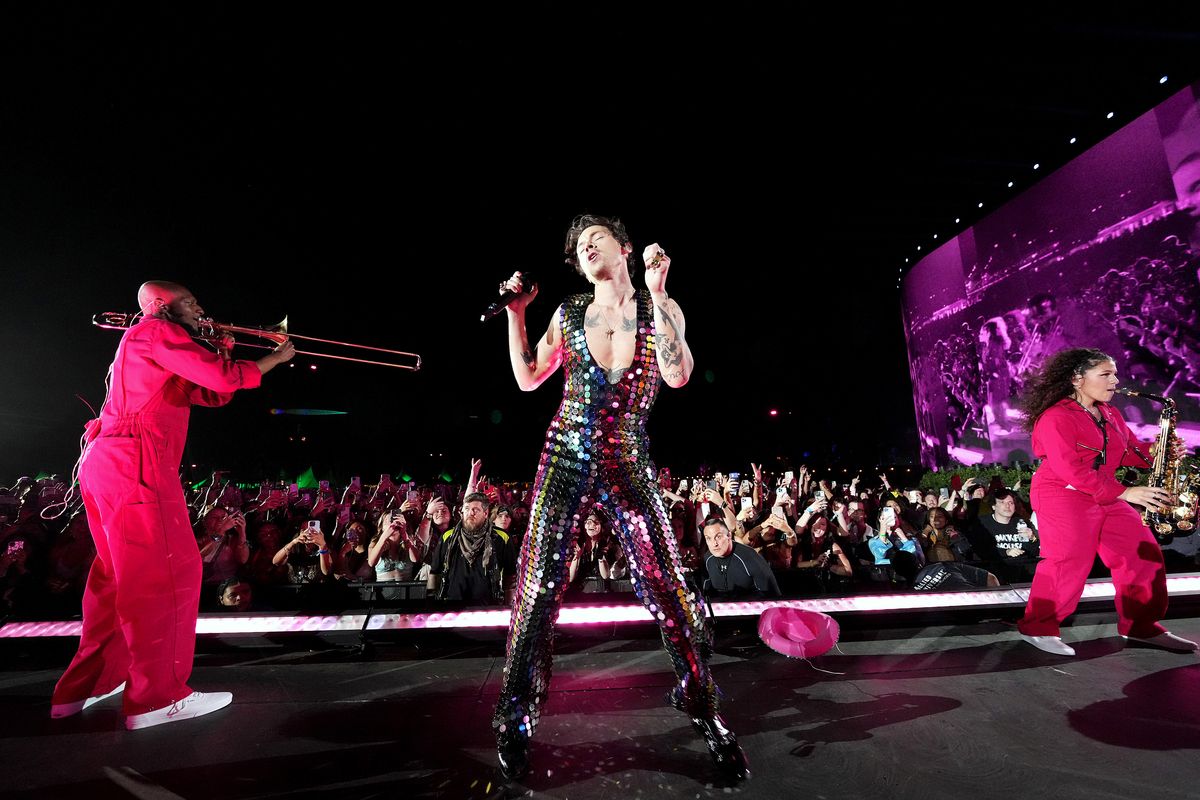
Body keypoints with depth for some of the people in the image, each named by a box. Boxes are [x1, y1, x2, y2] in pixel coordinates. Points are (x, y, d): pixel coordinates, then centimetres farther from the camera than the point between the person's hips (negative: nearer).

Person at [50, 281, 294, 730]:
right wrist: (275, 359, -5)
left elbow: (214, 396, 22)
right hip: (134, 463, -11)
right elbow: (221, 377, -17)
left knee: (119, 574, 16)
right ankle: (158, 697, -5)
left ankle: (85, 685, 25)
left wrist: (223, 353, 15)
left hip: (108, 464, 11)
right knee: (167, 573, -9)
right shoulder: (156, 331, -4)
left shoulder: (151, 342, 27)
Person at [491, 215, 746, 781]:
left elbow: (679, 376, -13)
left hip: (629, 463, -1)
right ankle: (516, 718, 22)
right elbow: (527, 379, 13)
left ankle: (704, 711, 21)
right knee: (541, 583, 2)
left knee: (667, 586, -2)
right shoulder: (569, 313, 10)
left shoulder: (661, 308, 5)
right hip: (566, 457, 2)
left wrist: (655, 291, -13)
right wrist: (515, 312, 8)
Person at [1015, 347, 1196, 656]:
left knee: (1143, 555, 6)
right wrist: (1123, 493, -20)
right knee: (1069, 564, -13)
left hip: (1106, 499, 9)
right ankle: (1037, 628, -1)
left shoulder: (1110, 413, 14)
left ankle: (1140, 626, 22)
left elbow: (1128, 450, 18)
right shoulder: (1056, 417, -15)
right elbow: (1069, 470, -20)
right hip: (1063, 497, -9)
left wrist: (1154, 452, -4)